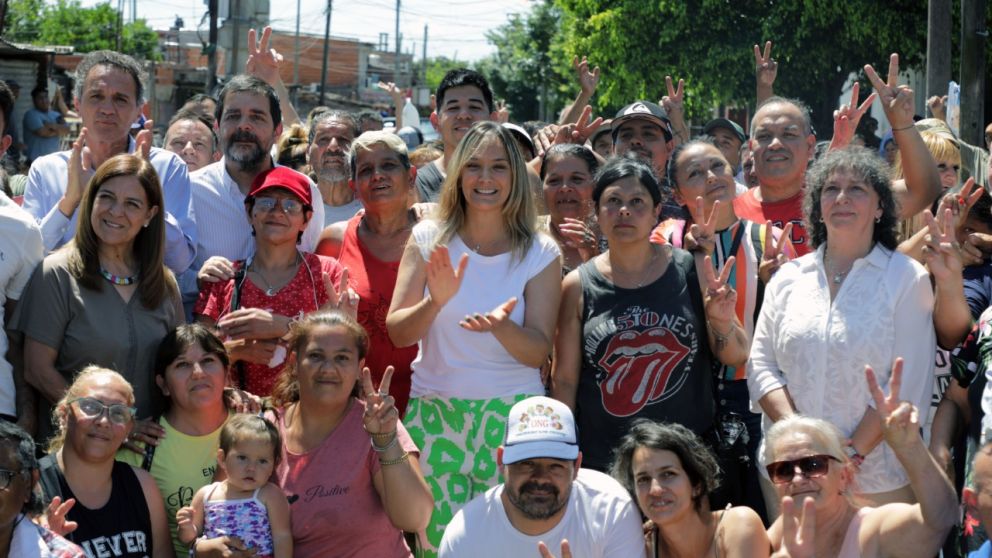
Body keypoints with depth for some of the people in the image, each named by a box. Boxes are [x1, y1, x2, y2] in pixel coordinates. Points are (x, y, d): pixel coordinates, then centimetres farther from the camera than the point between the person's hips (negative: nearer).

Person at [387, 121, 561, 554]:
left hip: (511, 417, -1)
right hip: (434, 413, 1)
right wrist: (435, 302, -21)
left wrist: (501, 326, -26)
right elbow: (397, 332, -1)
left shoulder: (540, 253, 0)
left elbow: (538, 352, -5)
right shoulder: (429, 238, 3)